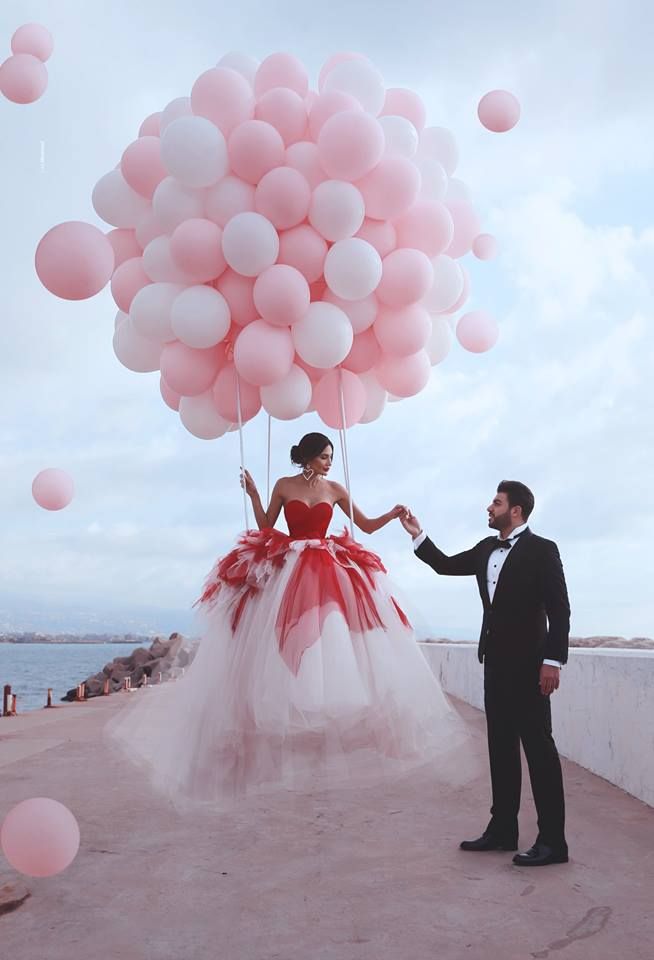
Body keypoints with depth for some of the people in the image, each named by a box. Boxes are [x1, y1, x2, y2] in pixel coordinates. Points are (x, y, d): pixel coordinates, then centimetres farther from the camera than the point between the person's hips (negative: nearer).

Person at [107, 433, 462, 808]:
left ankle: (334, 728, 5)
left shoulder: (336, 489, 6)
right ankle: (283, 728, 4)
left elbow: (367, 525, 9)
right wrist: (253, 495, -4)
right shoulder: (284, 486, 3)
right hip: (285, 572, -1)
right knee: (283, 650, -4)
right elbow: (265, 527, 6)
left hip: (330, 576, 1)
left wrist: (392, 515, -8)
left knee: (332, 647, -4)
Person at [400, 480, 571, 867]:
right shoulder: (487, 549, 11)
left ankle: (553, 840, 3)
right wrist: (417, 534, 12)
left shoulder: (542, 550, -10)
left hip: (527, 664, -8)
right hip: (497, 662, 8)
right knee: (501, 746, 12)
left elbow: (560, 610, -13)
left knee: (538, 747, -3)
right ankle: (503, 828, 22)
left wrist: (553, 661, -19)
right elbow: (447, 565, 19)